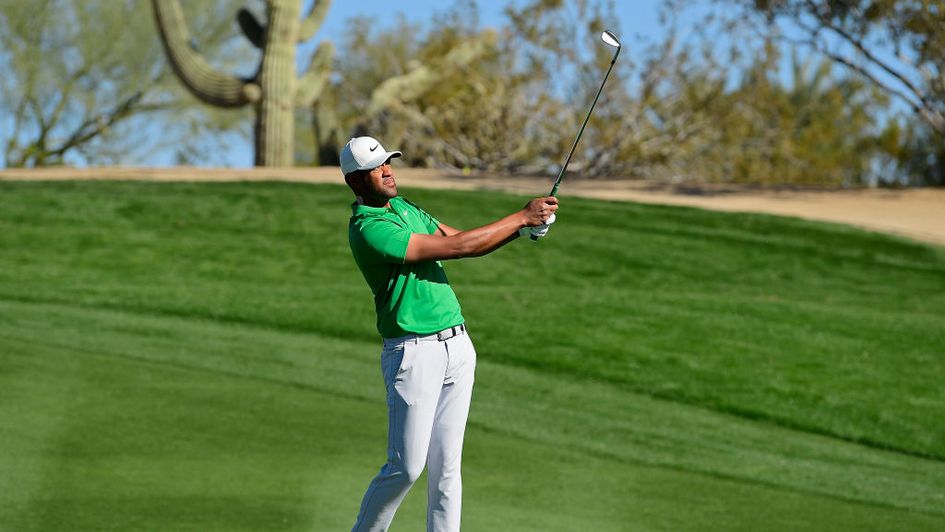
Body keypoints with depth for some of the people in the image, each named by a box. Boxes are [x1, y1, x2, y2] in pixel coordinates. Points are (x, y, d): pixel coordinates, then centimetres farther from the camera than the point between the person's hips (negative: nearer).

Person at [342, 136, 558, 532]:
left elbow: (463, 242, 15)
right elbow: (455, 248, -18)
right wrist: (521, 217, -14)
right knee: (407, 467, -7)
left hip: (457, 345, 8)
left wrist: (522, 228, -3)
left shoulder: (402, 208, 14)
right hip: (413, 354, -8)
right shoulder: (368, 230, -17)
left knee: (446, 465, 5)